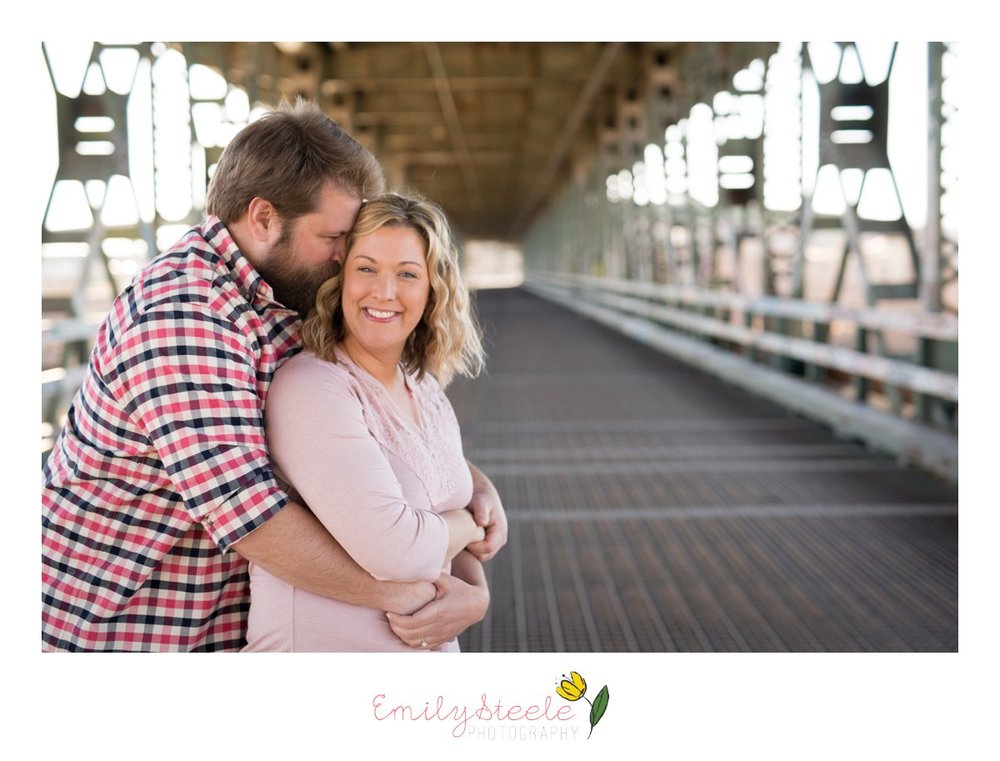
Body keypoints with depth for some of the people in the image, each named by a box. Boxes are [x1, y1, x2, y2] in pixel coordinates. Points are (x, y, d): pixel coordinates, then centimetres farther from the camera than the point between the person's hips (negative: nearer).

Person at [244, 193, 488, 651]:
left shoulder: (428, 394, 3)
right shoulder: (311, 387, -21)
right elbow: (394, 549, -29)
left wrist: (474, 596, -11)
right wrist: (466, 524, -10)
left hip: (429, 647, 7)